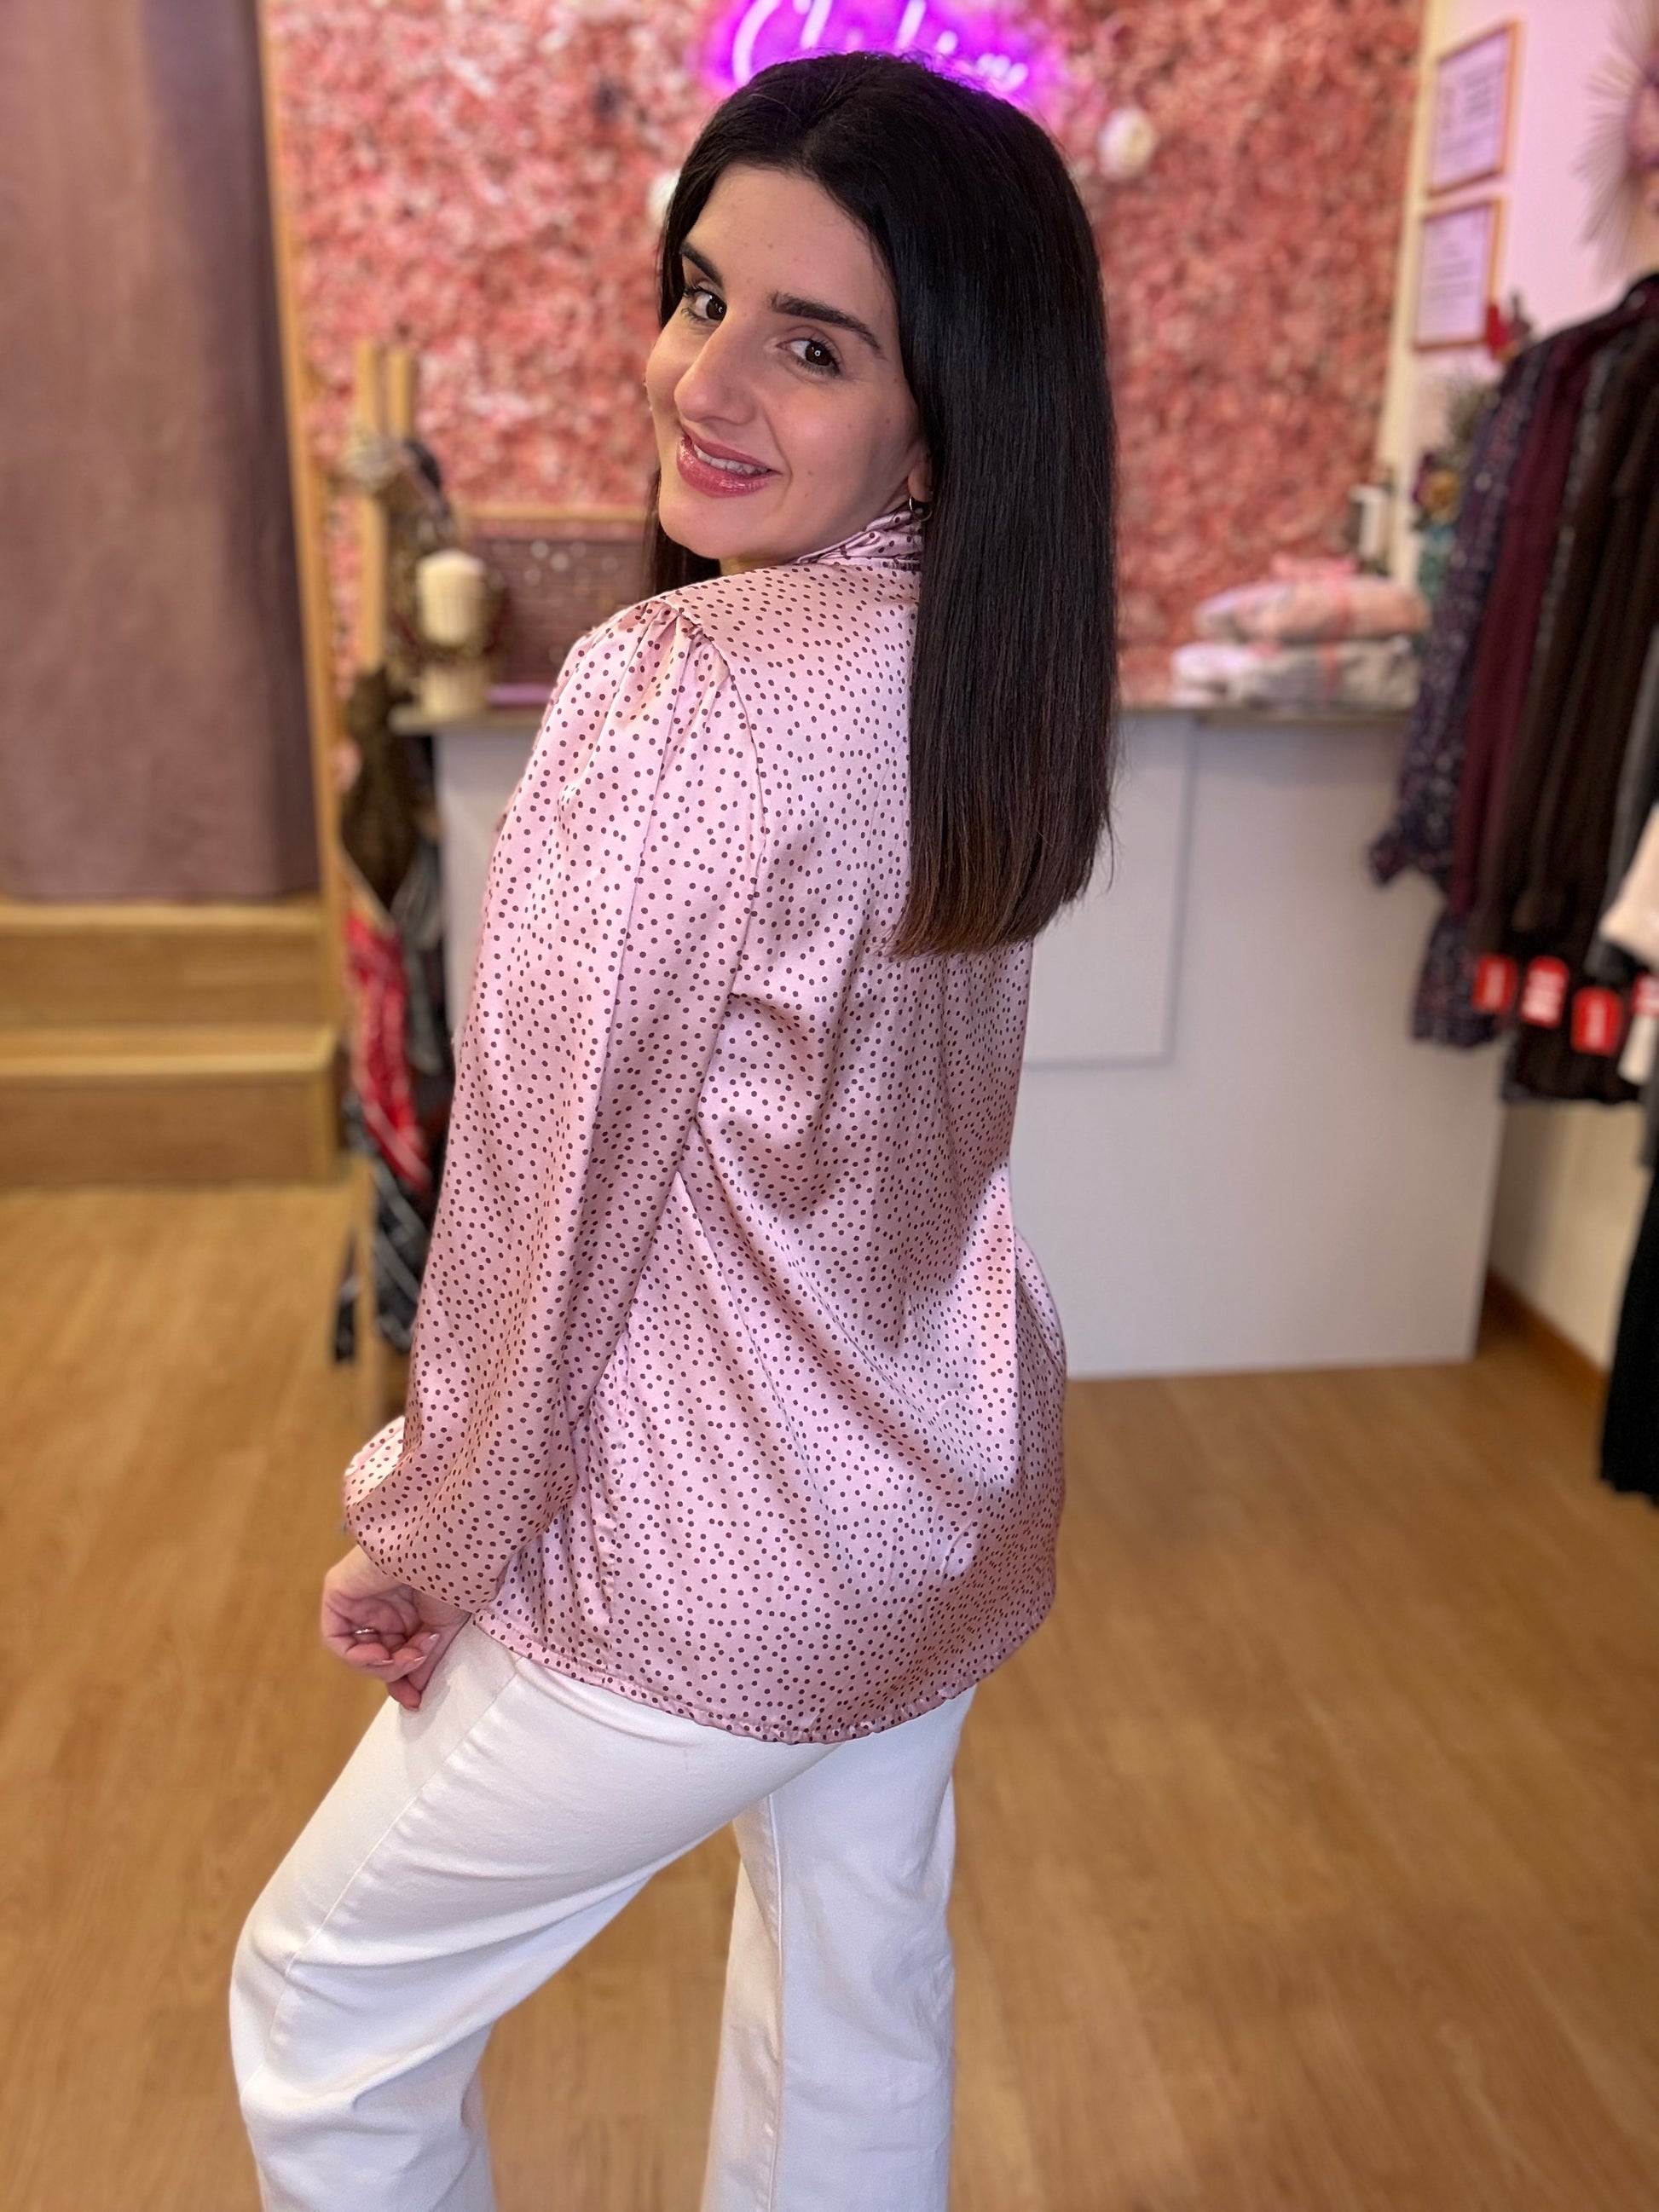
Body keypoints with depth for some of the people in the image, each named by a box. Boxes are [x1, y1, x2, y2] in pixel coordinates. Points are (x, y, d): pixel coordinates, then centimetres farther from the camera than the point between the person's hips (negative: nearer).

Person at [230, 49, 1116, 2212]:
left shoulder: (682, 692, -26)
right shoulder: (991, 664, -1)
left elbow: (549, 1191, -21)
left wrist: (429, 1543, -5)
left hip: (716, 1576, -7)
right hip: (960, 1503, 8)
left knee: (328, 2009, 18)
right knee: (865, 1996, 28)